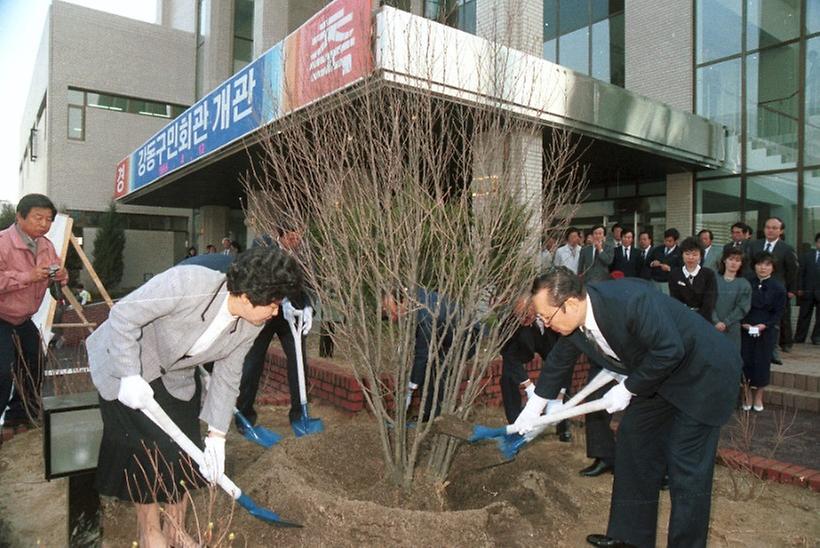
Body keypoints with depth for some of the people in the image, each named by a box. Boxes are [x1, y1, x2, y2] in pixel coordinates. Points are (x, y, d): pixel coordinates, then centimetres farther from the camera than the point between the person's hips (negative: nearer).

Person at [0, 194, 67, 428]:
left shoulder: (46, 246, 1)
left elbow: (55, 274, 13)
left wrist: (61, 276, -11)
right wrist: (28, 277, -36)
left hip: (23, 319, 8)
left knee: (34, 365, 14)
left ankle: (19, 415, 31)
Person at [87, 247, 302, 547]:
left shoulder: (250, 326, -17)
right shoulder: (187, 283, -38)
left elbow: (227, 377, -6)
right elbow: (123, 315, -29)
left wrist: (217, 434, -7)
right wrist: (130, 376, -30)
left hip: (176, 376, 6)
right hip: (125, 360, -5)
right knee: (148, 448, -5)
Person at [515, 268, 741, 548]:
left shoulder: (630, 299, -36)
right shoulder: (574, 320, -11)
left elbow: (670, 351, -31)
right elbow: (558, 362, 5)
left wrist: (627, 389, -19)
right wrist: (533, 408, 15)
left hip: (704, 373, -8)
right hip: (659, 375, 8)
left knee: (687, 465, -5)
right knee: (633, 439, 11)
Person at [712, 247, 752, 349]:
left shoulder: (744, 284, 5)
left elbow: (742, 308, -2)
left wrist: (726, 323, -11)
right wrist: (716, 321, -13)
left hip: (731, 330, 1)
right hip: (711, 326, 0)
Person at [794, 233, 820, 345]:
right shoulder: (807, 255, 6)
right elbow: (801, 273, 3)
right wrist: (799, 288, -4)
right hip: (807, 291, 0)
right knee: (804, 315, 7)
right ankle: (799, 337, 12)